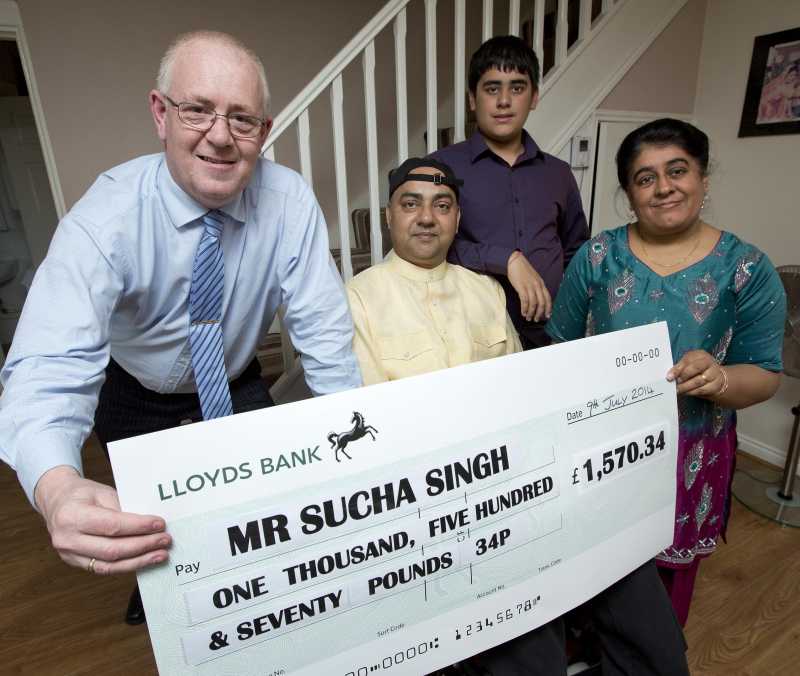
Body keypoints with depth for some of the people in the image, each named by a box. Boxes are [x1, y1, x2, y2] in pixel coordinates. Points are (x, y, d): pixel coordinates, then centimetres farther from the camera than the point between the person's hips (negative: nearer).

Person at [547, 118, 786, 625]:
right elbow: (561, 347, 0)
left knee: (667, 579, 19)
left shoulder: (748, 269, -5)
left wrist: (720, 379, -27)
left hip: (689, 457, 0)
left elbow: (764, 377, -5)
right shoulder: (597, 256, -4)